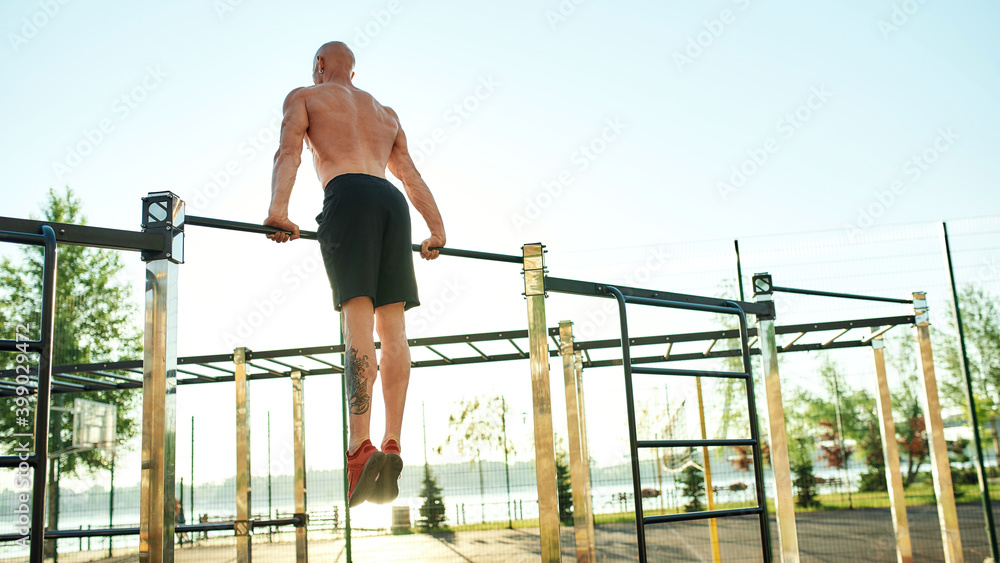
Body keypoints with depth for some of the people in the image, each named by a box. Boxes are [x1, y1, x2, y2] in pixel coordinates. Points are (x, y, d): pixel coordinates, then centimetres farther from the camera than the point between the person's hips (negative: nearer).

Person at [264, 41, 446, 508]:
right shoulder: (384, 112, 36)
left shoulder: (304, 97, 22)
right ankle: (392, 444, -10)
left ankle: (360, 448, -28)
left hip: (347, 195, -4)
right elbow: (410, 175, 27)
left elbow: (289, 151, 3)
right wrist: (436, 228, 21)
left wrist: (278, 209, -11)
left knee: (357, 315, -17)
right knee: (392, 323, -2)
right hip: (392, 200, 4)